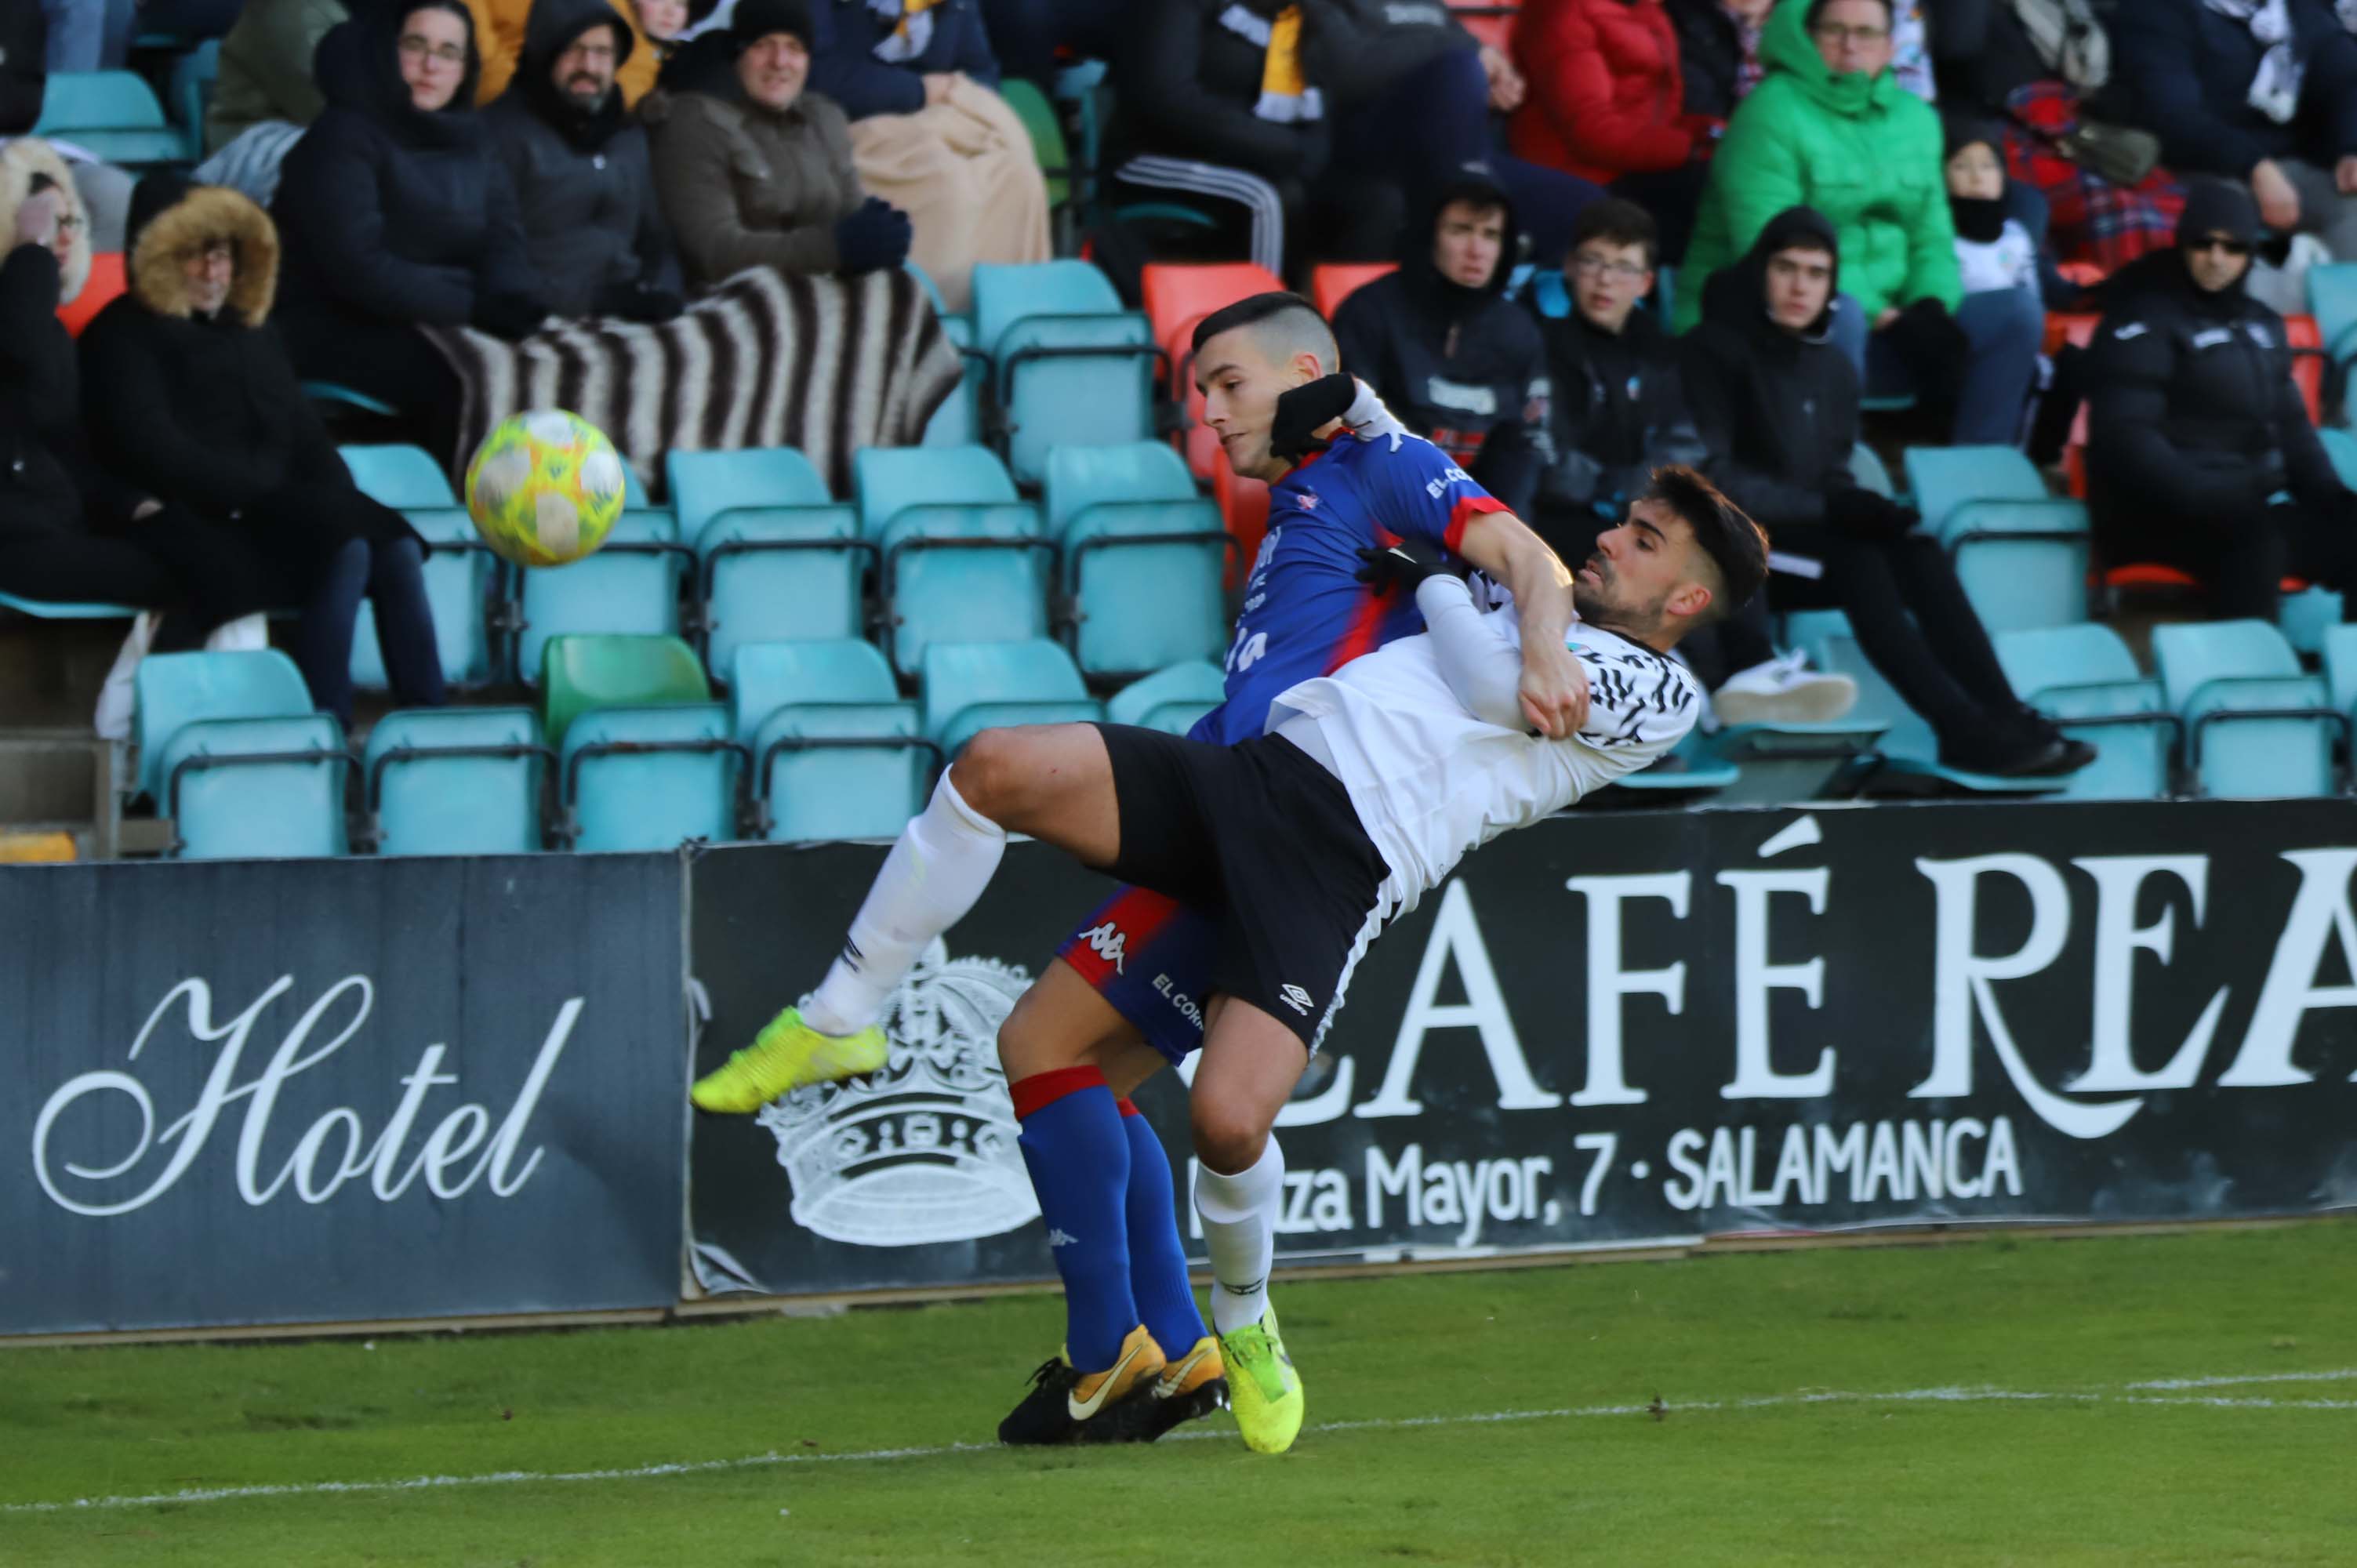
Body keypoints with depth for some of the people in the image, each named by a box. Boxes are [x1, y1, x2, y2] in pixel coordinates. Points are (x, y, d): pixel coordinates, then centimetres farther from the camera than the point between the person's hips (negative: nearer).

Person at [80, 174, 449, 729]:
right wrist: (263, 490, -16)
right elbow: (152, 449, -11)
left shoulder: (249, 330, 27)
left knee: (398, 548, -21)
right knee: (345, 550, -32)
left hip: (278, 511, 7)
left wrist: (340, 494, 2)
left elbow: (302, 431, 24)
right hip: (205, 527, -7)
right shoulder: (125, 337, 2)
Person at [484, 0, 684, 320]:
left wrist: (662, 297, 1)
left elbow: (657, 241, 24)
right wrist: (591, 300, -16)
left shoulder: (630, 137, 21)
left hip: (629, 314, 7)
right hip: (549, 318, -7)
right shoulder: (503, 131, -3)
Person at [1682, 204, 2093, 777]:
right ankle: (1964, 729, -39)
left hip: (1816, 541, 6)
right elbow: (1712, 476, -14)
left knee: (1916, 551, -22)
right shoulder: (1715, 351, -5)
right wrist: (1825, 507, -22)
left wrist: (1853, 506, -11)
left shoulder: (1835, 368, 15)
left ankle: (2004, 722, -32)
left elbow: (1833, 473, 16)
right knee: (1858, 558, -31)